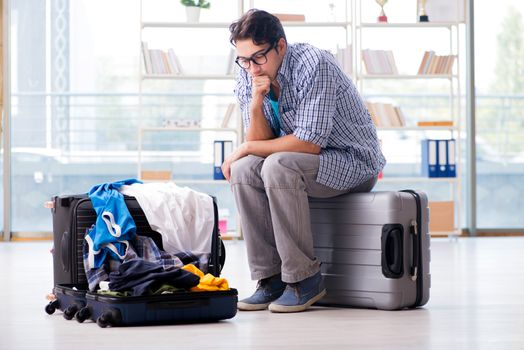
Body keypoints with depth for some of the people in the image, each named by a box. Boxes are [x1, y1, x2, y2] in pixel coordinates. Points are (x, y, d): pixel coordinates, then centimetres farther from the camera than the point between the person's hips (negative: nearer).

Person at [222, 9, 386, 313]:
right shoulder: (248, 78, -1)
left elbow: (309, 143, -26)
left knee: (278, 167, -31)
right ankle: (271, 277, -12)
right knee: (243, 170, -17)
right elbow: (260, 143, -4)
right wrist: (255, 104, -22)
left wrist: (247, 148, -17)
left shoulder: (313, 64, -22)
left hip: (355, 161, -7)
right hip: (307, 164, 7)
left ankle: (305, 279, -23)